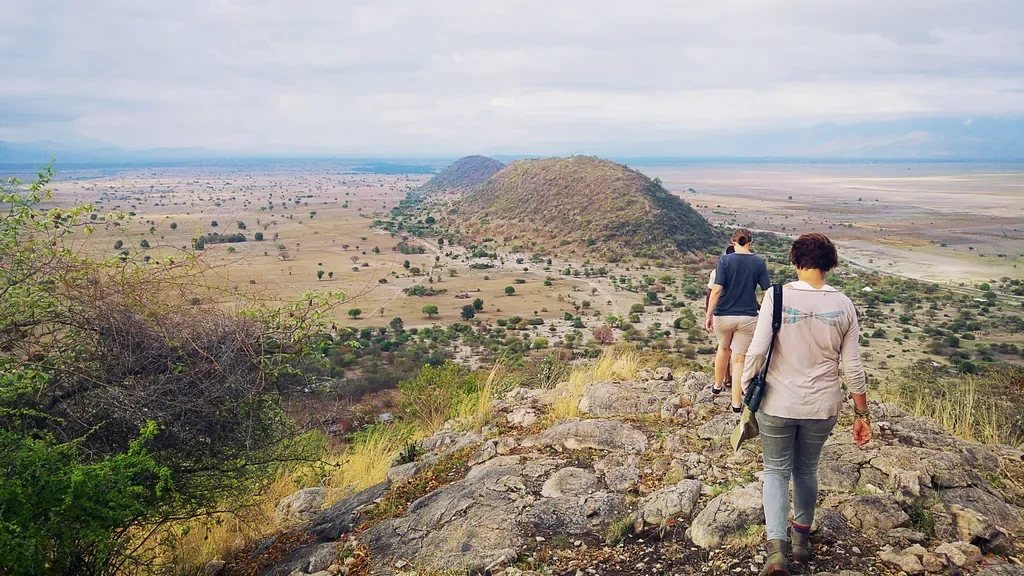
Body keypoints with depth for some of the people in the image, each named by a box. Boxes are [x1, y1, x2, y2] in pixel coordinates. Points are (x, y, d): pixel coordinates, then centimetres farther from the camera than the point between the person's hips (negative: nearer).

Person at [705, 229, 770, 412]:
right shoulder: (759, 262, -3)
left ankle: (718, 385, 42)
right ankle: (736, 402, 8)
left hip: (723, 315, 0)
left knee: (724, 347, 27)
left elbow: (717, 289, -15)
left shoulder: (725, 260, -9)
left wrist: (709, 314, -10)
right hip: (747, 317, 0)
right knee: (739, 359, 7)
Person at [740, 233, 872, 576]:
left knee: (776, 471, 12)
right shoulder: (843, 306, -5)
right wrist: (862, 414, 7)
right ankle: (802, 539, 39)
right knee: (806, 470, 22)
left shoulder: (778, 296, -13)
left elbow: (757, 350, -16)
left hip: (778, 405, -2)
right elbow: (852, 368, -2)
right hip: (822, 407, 3)